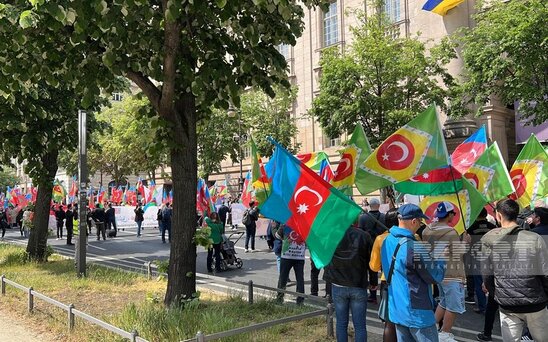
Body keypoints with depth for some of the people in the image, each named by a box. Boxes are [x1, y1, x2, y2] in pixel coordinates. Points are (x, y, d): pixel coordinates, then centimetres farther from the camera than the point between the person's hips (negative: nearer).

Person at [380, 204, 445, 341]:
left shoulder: (387, 241, 3)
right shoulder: (414, 248, -24)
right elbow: (436, 277, -14)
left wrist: (427, 255, 12)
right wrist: (440, 257, 1)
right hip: (417, 313, -8)